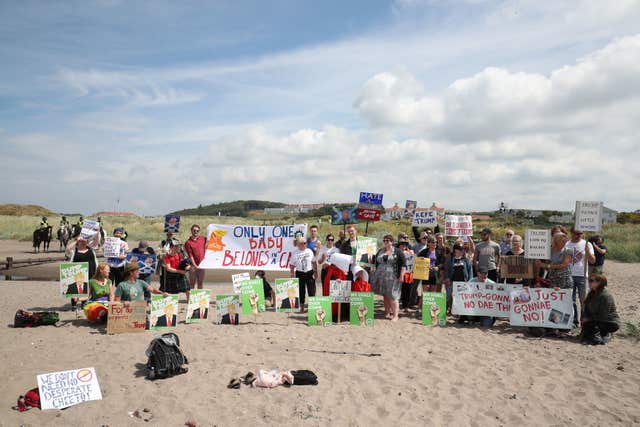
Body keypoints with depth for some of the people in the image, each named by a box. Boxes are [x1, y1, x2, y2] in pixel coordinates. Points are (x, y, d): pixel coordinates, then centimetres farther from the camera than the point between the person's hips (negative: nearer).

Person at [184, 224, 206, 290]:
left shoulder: (203, 239, 7)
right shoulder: (188, 242, -6)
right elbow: (190, 256, -11)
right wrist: (195, 266, -18)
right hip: (193, 265, -4)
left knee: (200, 283, 13)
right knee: (192, 283, 2)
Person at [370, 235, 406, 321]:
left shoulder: (397, 252, -3)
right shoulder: (380, 252, 14)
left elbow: (403, 265, -6)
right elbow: (376, 263, 23)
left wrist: (401, 276, -12)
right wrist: (375, 275, 20)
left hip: (393, 278, -5)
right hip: (382, 278, 6)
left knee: (393, 296, -8)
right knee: (385, 296, 11)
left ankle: (395, 315, -5)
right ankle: (387, 313, 19)